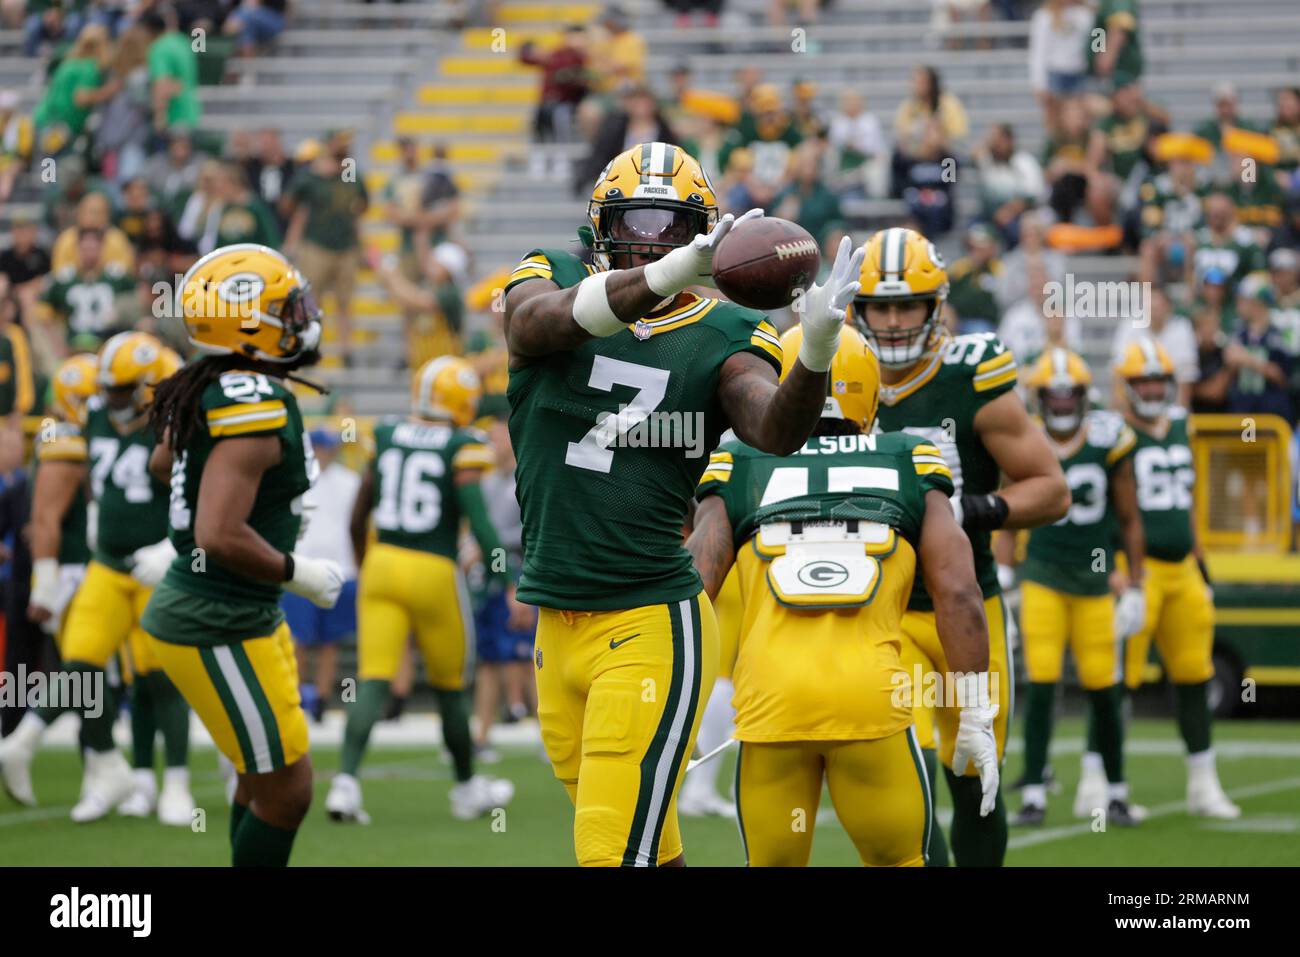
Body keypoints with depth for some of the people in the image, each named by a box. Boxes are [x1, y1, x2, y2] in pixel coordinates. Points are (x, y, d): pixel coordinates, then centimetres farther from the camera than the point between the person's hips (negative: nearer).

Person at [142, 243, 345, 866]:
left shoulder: (210, 391, 3)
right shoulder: (256, 407, -25)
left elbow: (163, 463, 24)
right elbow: (221, 537, -31)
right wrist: (297, 573, -17)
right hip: (217, 632, -10)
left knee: (263, 780, 21)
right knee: (286, 789, -1)